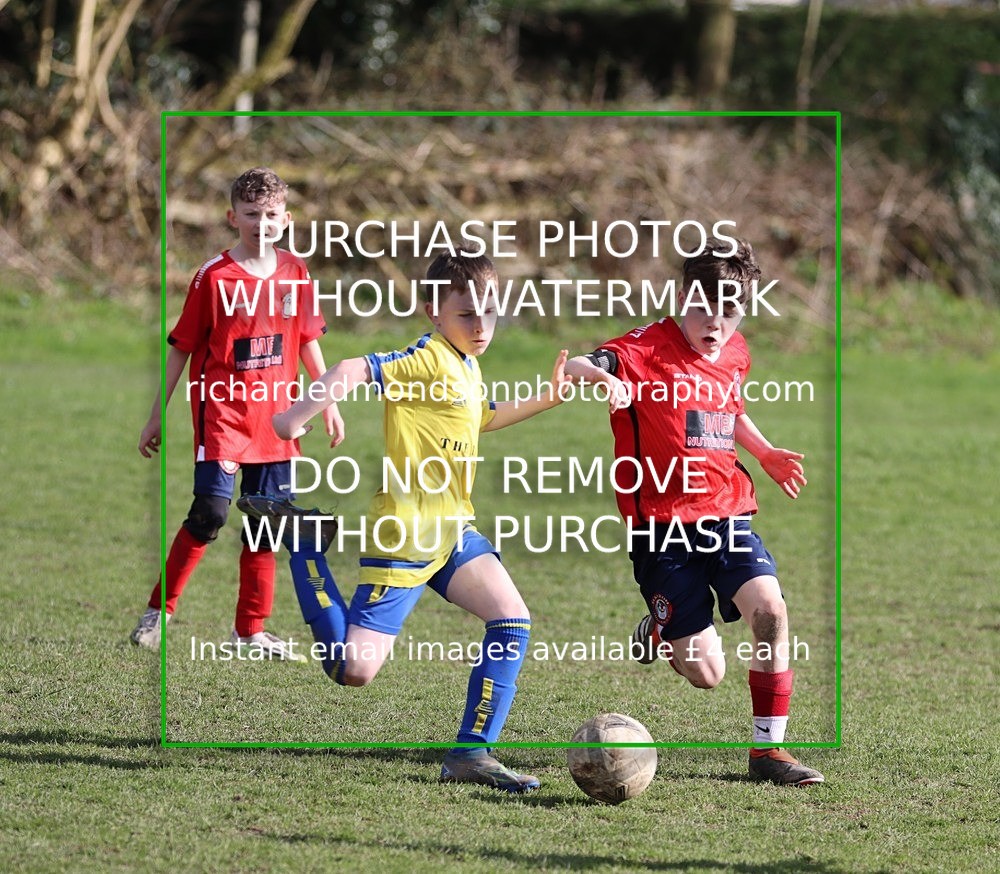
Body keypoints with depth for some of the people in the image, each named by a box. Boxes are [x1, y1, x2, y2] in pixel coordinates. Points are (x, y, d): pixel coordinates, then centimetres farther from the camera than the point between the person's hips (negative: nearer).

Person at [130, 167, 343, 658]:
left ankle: (250, 631, 16)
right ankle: (159, 609, -3)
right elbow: (180, 348, -3)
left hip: (275, 416, 5)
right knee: (211, 512, -17)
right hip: (222, 410, -5)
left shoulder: (295, 273, 5)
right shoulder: (215, 276, -9)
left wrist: (328, 403, 18)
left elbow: (308, 341, 17)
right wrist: (157, 415, -2)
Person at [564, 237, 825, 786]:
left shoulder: (735, 354, 9)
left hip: (727, 515, 5)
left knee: (770, 610, -21)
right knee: (706, 673, -5)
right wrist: (603, 377, -47)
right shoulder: (648, 350, -11)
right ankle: (658, 634, 33)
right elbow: (573, 369, -26)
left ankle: (767, 750, -8)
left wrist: (765, 454, 18)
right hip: (662, 525, -5)